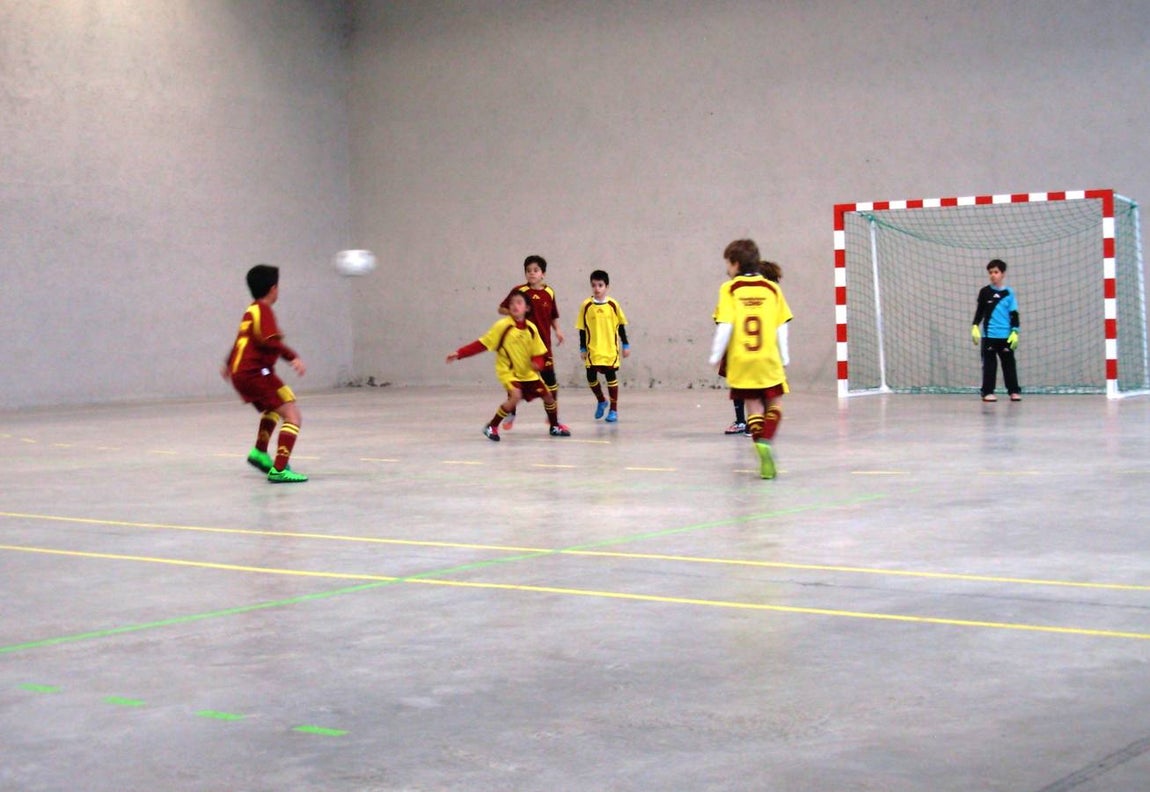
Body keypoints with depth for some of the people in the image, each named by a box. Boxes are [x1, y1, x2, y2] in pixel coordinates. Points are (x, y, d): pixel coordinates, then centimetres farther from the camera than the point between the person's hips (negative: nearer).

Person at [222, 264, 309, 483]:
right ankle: (279, 470, -25)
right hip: (256, 372, -10)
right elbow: (270, 341, -24)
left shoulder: (251, 311, 19)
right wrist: (292, 357, -31)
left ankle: (260, 452, 28)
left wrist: (229, 364, 47)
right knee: (292, 415, -14)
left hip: (240, 374, 10)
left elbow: (242, 340, 35)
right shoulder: (264, 310, -8)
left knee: (273, 408, 35)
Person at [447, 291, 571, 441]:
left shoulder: (531, 328, -4)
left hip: (527, 373, 5)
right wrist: (459, 353, -17)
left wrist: (537, 363, -18)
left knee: (548, 395, 4)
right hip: (508, 371, -5)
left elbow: (538, 352, 5)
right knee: (516, 396, -28)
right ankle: (491, 427, -13)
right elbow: (481, 344, -12)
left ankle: (555, 426, 29)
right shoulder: (502, 326, -15)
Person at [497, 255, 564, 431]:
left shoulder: (549, 293, 2)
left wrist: (557, 330, -4)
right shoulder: (519, 291, -6)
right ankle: (511, 414, 24)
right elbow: (501, 309, 0)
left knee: (550, 379, 1)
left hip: (543, 343, 2)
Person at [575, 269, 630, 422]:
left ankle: (613, 409, 13)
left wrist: (626, 345, 7)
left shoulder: (613, 304, -2)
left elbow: (621, 326, 7)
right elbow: (582, 329, 4)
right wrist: (582, 348, 4)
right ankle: (601, 401, 25)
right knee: (591, 377, -3)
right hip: (593, 350, 0)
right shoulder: (586, 305, -2)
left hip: (610, 350, 0)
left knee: (611, 377, 1)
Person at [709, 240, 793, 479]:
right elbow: (781, 327, 4)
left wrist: (716, 355, -1)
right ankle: (765, 440, -14)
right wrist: (785, 357, 13)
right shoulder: (772, 288, 4)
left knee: (754, 406, 10)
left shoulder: (729, 289, -3)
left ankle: (760, 444, -7)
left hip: (741, 361, -1)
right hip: (769, 359, 1)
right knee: (774, 404, 11)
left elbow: (725, 326, -10)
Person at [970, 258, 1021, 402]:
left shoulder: (1009, 293, 3)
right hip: (988, 335, 0)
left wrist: (1015, 332, -3)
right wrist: (975, 327, -3)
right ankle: (988, 392, 5)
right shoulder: (984, 292, 3)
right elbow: (979, 311, 8)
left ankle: (1014, 391, 10)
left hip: (1006, 336, 0)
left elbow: (1014, 314, 4)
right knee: (989, 364, 2)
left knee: (1009, 363, 5)